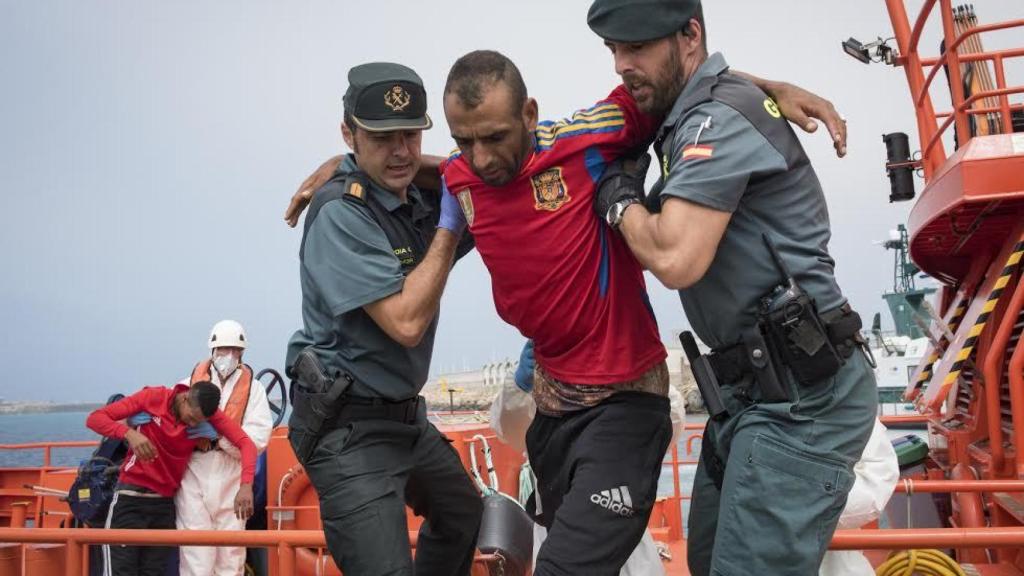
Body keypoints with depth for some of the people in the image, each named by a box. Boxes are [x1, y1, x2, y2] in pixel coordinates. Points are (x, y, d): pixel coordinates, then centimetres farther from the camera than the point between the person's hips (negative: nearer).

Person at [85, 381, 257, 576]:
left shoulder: (209, 414, -8)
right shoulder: (152, 397, -12)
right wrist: (129, 433, -29)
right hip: (131, 497, -2)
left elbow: (246, 444, -16)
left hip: (165, 503, 2)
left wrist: (245, 485, -33)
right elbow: (94, 418, -10)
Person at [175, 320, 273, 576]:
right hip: (193, 476, 0)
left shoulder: (252, 388, 6)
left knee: (231, 553, 7)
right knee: (196, 555, -4)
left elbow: (259, 437, -6)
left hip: (232, 477, 0)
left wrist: (218, 435, -14)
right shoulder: (190, 383, 10)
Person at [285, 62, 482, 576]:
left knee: (465, 517, 27)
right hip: (348, 426, -9)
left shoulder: (419, 200, 2)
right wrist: (448, 226, -19)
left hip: (405, 415, 9)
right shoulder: (341, 213, -21)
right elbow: (406, 322, -27)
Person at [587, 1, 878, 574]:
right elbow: (673, 243, 21)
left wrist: (619, 202, -8)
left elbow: (676, 259, -26)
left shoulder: (719, 117, -15)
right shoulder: (697, 115, 16)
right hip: (757, 387, 11)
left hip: (800, 397, -10)